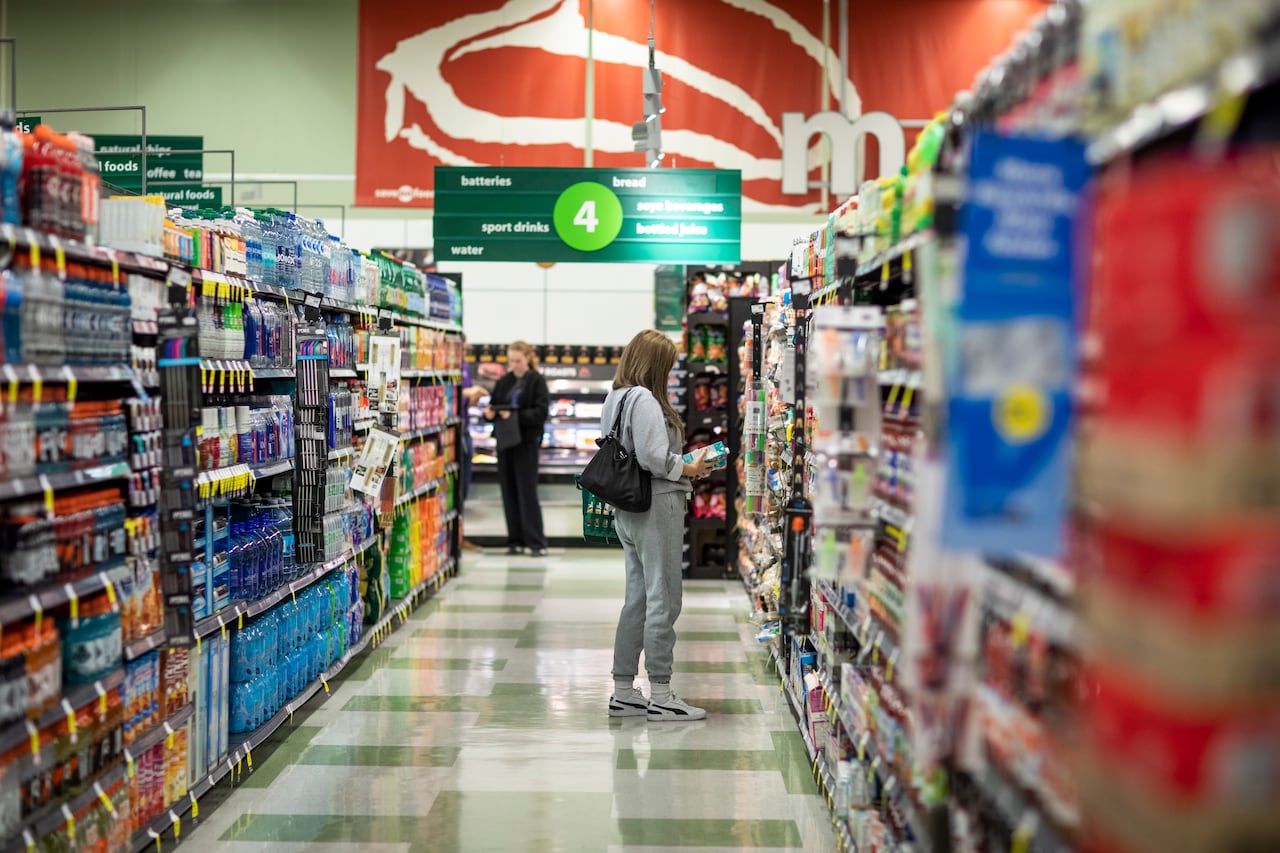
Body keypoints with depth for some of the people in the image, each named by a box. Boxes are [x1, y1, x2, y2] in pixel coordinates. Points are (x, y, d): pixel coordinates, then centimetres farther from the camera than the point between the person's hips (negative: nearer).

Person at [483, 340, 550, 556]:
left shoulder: (537, 382, -2)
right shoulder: (503, 382, 12)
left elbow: (540, 413, -11)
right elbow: (493, 407, 14)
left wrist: (515, 416, -21)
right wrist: (490, 414, -8)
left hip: (526, 442, -5)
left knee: (527, 492, -6)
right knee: (509, 492, 6)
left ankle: (536, 542, -3)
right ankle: (515, 540, 12)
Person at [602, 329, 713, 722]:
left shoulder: (617, 398, 15)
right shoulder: (644, 400, -15)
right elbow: (654, 458, -22)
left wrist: (683, 465, 14)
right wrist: (689, 469, -6)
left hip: (630, 510, 10)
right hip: (656, 506, -10)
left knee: (637, 599, 13)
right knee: (663, 599, -5)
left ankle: (623, 692, 17)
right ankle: (660, 696, -1)